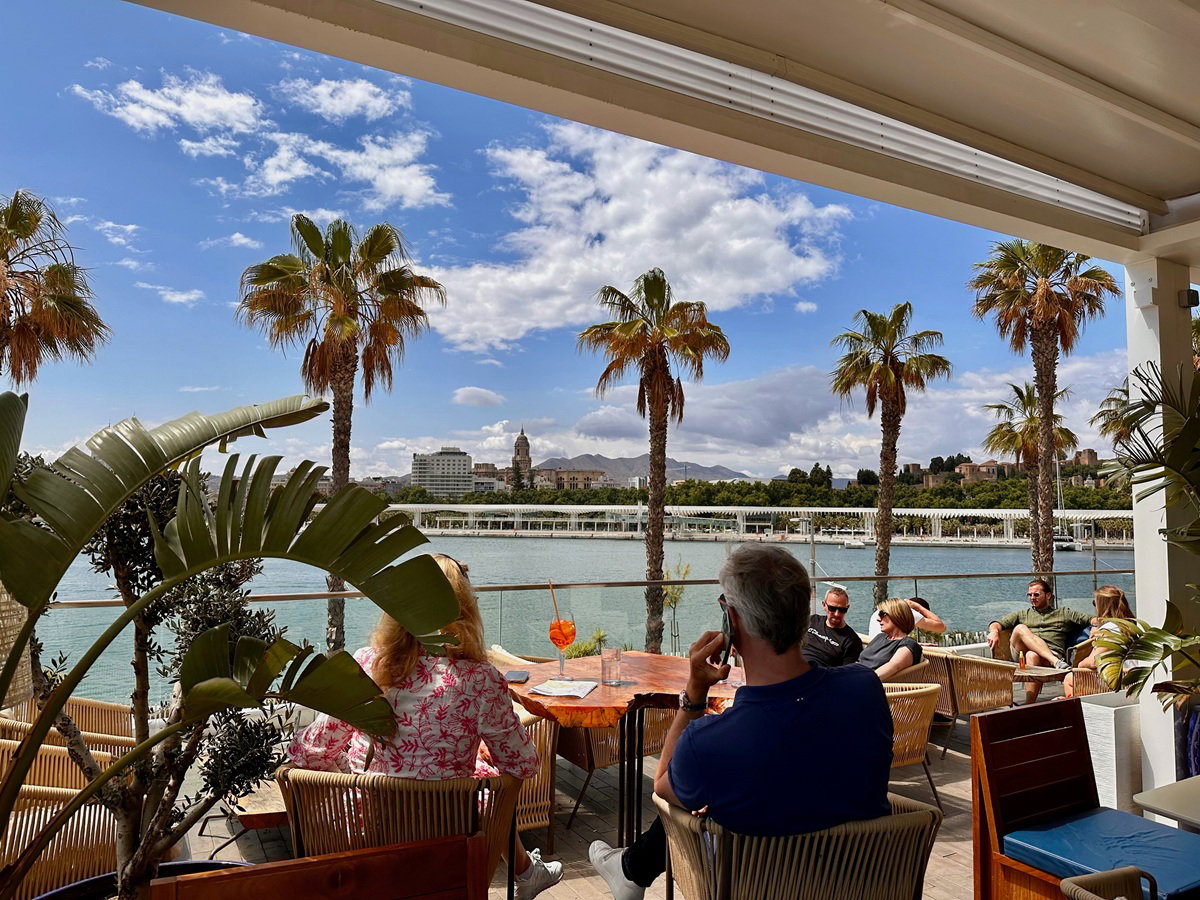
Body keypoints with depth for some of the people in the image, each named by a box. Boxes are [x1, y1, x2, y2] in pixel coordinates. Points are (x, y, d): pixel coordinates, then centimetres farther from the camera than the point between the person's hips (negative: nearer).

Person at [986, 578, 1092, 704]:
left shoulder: (1063, 613, 28)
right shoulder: (1022, 614, 31)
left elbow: (1092, 619, 18)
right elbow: (997, 624, 17)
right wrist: (994, 631, -7)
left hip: (1053, 654, -2)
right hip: (1021, 655, 2)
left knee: (1033, 656, -38)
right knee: (1020, 628, -29)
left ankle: (1029, 705, -44)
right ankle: (1056, 662, -43)